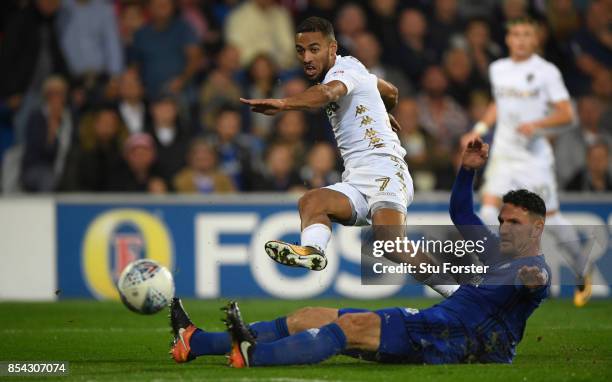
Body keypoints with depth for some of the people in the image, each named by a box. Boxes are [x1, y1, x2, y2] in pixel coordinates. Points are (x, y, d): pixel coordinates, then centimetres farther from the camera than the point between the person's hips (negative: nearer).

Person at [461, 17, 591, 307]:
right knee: (489, 211, -15)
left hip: (535, 154, -4)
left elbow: (566, 114, -8)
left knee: (550, 218, 2)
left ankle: (582, 271, 25)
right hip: (503, 151, 4)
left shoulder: (546, 71, -6)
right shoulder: (498, 69, 10)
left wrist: (537, 124, -23)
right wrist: (480, 129, 15)